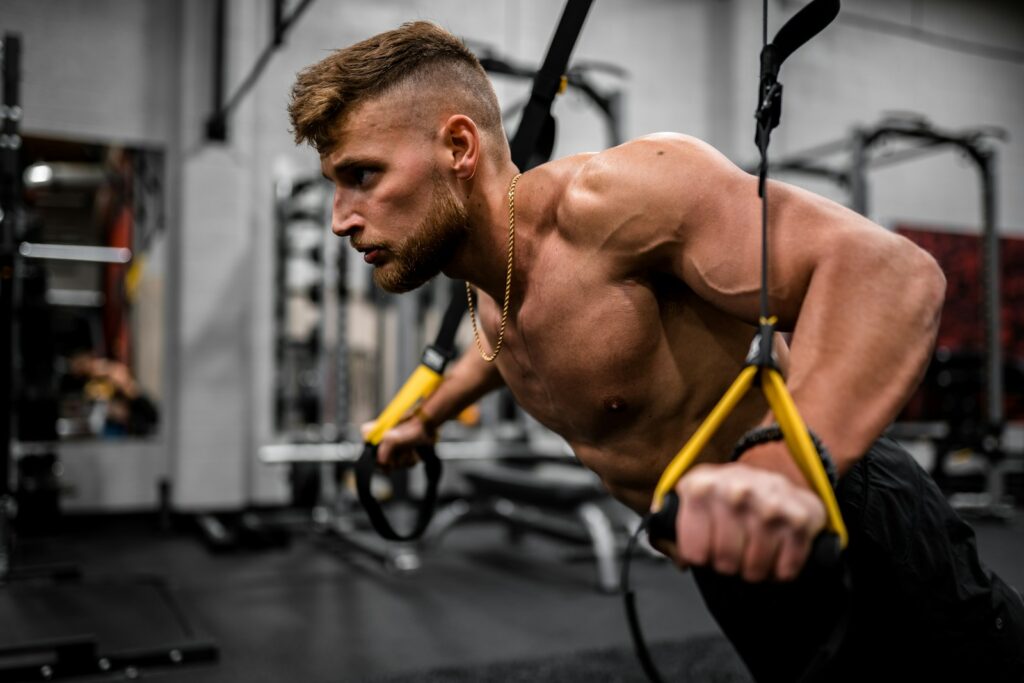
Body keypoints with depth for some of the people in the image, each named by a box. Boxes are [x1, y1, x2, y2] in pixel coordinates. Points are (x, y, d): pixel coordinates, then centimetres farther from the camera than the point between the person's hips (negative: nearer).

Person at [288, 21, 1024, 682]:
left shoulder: (602, 195, -27)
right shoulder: (487, 287, 1)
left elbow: (884, 270, -36)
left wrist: (784, 471, -52)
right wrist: (423, 420, 41)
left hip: (855, 540, -7)